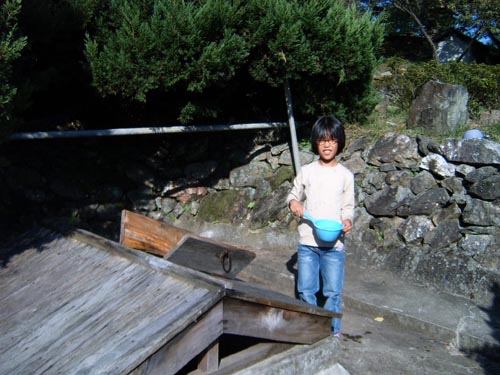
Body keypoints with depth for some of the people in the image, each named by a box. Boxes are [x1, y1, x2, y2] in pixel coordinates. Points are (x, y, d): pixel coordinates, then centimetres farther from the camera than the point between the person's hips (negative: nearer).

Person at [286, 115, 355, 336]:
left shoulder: (345, 175, 2)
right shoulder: (306, 171, 4)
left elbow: (348, 206, 7)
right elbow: (294, 194, 14)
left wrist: (347, 220, -14)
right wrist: (293, 202, -9)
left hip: (334, 243, -1)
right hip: (307, 242, 1)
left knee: (333, 291, 4)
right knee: (306, 290, 7)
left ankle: (332, 331, 23)